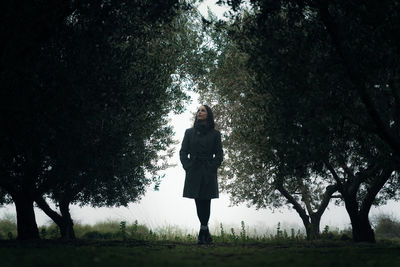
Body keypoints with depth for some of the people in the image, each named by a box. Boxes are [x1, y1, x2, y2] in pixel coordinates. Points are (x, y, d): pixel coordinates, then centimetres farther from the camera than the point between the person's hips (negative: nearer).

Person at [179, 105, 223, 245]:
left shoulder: (215, 134, 7)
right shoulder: (189, 132, 11)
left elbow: (219, 155, 6)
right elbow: (183, 152, 9)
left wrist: (212, 168, -6)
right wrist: (188, 166, -4)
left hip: (208, 174, -2)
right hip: (193, 173, 2)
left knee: (205, 202, -7)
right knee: (199, 203, 2)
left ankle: (202, 233, -2)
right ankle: (206, 234, 12)